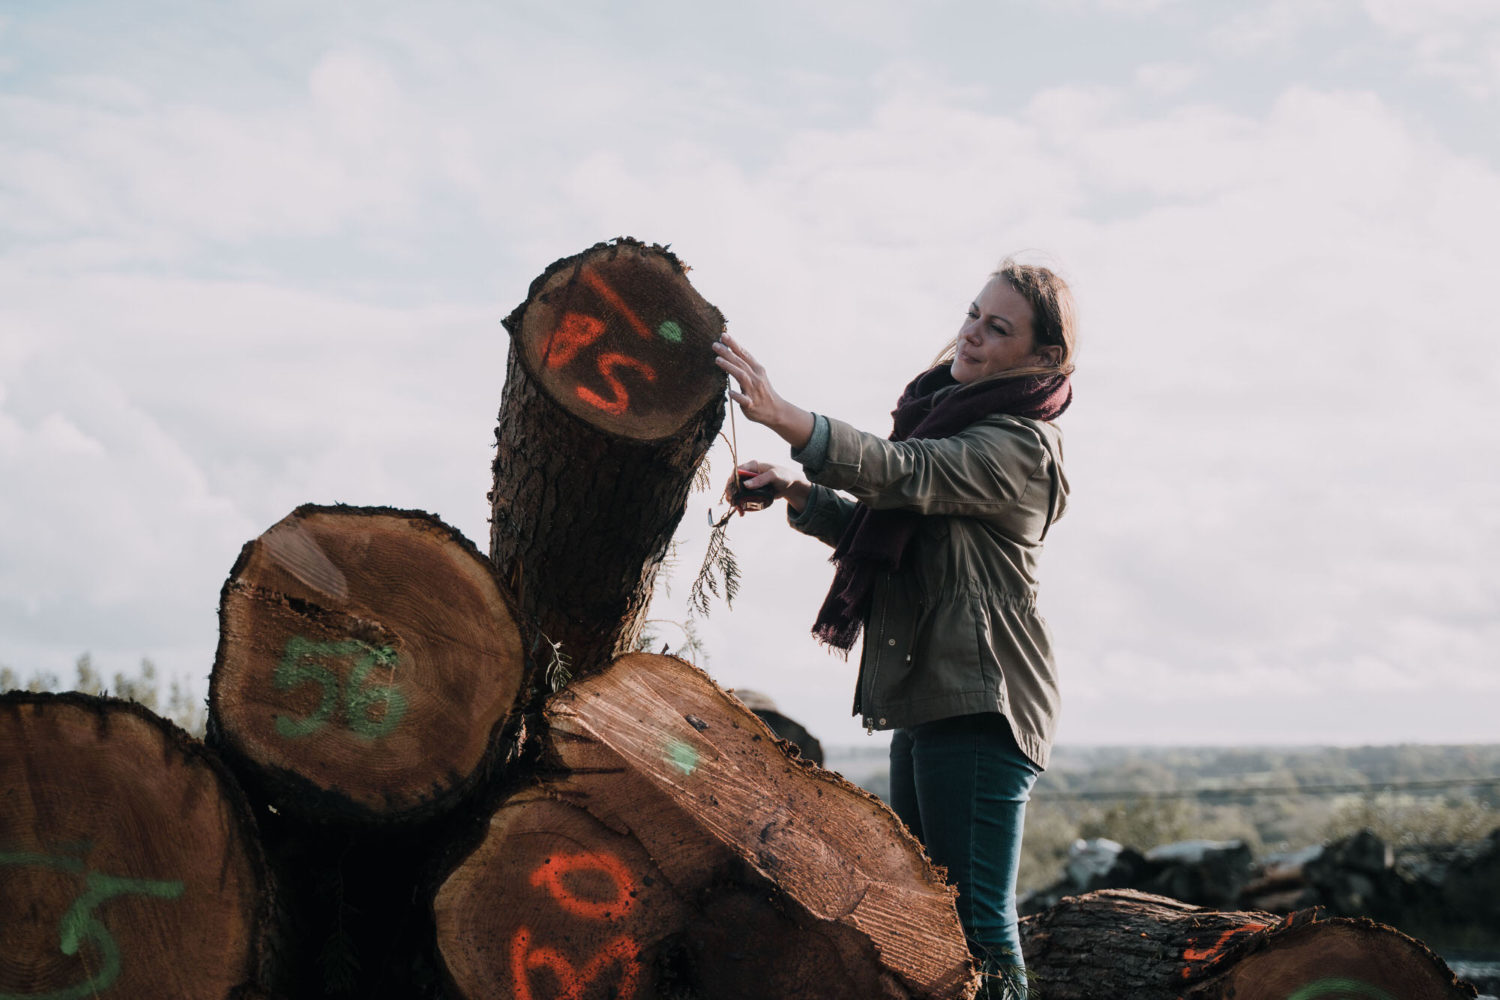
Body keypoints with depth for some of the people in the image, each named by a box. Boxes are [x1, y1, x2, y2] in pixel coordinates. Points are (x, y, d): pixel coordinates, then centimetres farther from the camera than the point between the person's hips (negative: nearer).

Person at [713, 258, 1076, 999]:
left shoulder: (1017, 446, -12)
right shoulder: (954, 417, 18)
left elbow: (902, 472, -28)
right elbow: (878, 528, 23)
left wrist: (781, 416, -41)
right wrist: (798, 495, 6)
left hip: (976, 707, -10)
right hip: (925, 696, 10)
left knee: (975, 917, -12)